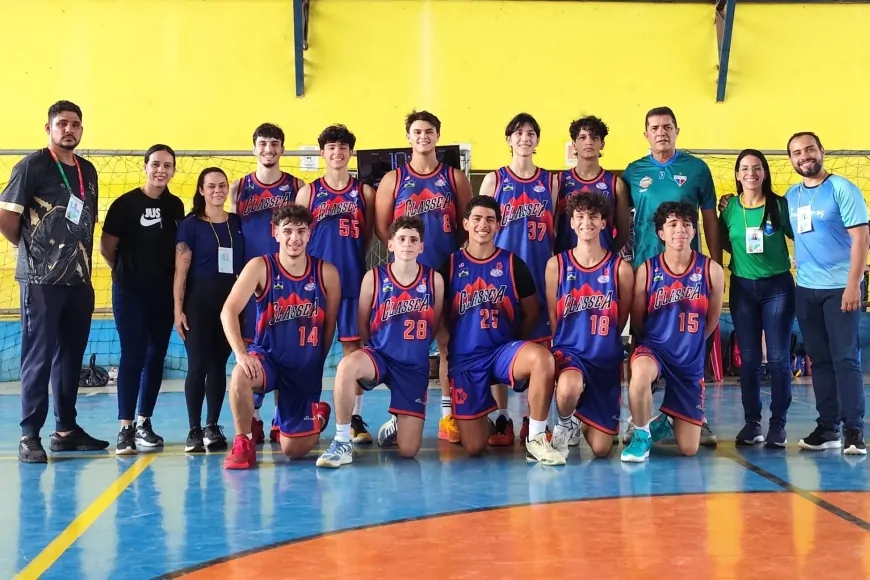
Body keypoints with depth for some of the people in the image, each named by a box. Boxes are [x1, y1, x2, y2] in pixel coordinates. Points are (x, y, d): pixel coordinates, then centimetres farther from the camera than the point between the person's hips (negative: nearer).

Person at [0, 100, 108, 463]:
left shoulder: (87, 171, 13)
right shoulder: (32, 166, -6)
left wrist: (84, 260, 10)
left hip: (80, 279, 6)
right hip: (41, 279, -6)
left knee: (71, 356, 11)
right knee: (38, 357, -3)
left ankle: (66, 429, 21)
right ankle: (30, 435, 3)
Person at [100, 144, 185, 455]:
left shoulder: (176, 205, 5)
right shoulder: (126, 203, -8)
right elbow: (106, 246, -3)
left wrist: (171, 274, 5)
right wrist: (124, 268, 7)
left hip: (164, 292, 4)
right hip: (130, 291, -4)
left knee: (156, 356, 8)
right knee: (132, 355, -8)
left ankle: (144, 423, 18)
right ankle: (125, 428, -6)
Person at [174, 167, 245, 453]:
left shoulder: (238, 223, 9)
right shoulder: (190, 224, -2)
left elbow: (246, 265, 12)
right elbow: (181, 269, -5)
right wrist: (178, 309, -11)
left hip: (230, 302, 3)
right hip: (199, 302, -3)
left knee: (219, 364, 7)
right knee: (198, 365, -4)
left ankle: (212, 427, 15)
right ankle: (194, 430, 2)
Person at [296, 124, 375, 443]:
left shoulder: (364, 192, 7)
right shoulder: (309, 192, 6)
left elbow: (369, 236, 12)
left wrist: (352, 261, 5)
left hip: (353, 279, 0)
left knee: (353, 346, 1)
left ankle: (355, 418, 6)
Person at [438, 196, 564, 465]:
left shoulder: (513, 264, 2)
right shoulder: (450, 265, 2)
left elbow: (531, 313, 8)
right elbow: (441, 315, 10)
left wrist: (511, 342, 5)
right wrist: (461, 339, 5)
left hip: (503, 350, 0)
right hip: (464, 359, 0)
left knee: (542, 358, -37)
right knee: (473, 448, -4)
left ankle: (536, 440, -22)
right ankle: (483, 418, 34)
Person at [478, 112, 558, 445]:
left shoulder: (550, 181, 10)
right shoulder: (494, 180, 5)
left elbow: (555, 230, 12)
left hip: (539, 271, 1)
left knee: (536, 344, 2)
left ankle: (530, 419, 10)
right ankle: (502, 420, 6)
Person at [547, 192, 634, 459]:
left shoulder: (620, 268, -4)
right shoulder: (556, 264, -2)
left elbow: (622, 320, 8)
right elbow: (553, 319, 5)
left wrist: (601, 344, 12)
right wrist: (566, 346, 1)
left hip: (606, 359, 1)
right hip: (568, 350, -1)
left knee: (601, 449, -1)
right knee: (568, 389, -40)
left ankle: (582, 422, 37)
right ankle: (566, 424, -2)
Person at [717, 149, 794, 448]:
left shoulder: (780, 205, -5)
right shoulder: (729, 208, 0)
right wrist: (720, 216, -1)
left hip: (778, 287, -2)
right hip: (743, 288, 2)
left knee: (778, 358, -2)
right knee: (748, 359, 6)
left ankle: (778, 424, 5)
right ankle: (752, 422, 14)